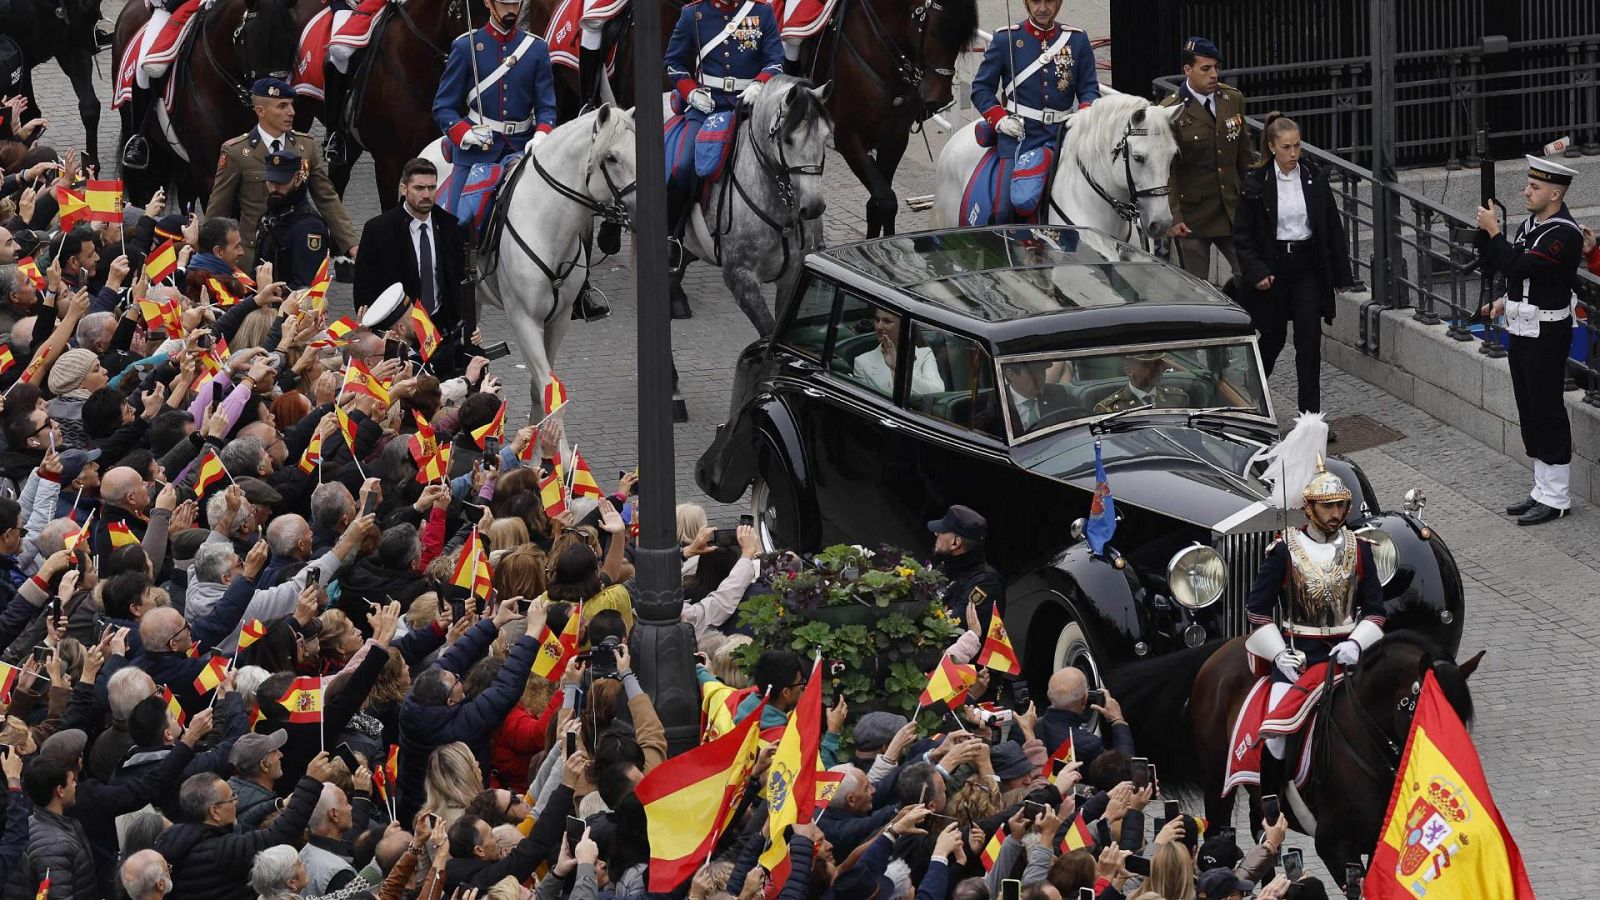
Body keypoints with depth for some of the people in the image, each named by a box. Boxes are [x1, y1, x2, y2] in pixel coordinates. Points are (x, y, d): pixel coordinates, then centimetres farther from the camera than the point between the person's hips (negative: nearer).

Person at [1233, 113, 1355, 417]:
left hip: (1307, 269, 2)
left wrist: (1340, 274, 7)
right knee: (1271, 339, 10)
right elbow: (1242, 235, -5)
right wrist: (1257, 272, -15)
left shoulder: (1314, 178, 0)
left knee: (1309, 342, -4)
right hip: (1272, 267, -2)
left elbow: (1332, 228, 7)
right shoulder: (1257, 183, -8)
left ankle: (1311, 415, 1)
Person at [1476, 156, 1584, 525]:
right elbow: (1503, 266, 20)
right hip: (1523, 329, 9)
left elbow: (1518, 266, -28)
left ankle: (1556, 498, 5)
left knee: (1547, 412, -3)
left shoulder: (1565, 235, -20)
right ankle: (1543, 490, 23)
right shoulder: (1532, 224, 8)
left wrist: (1492, 231, -19)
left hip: (1546, 335, -9)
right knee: (1530, 412, 14)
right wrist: (1506, 301, 2)